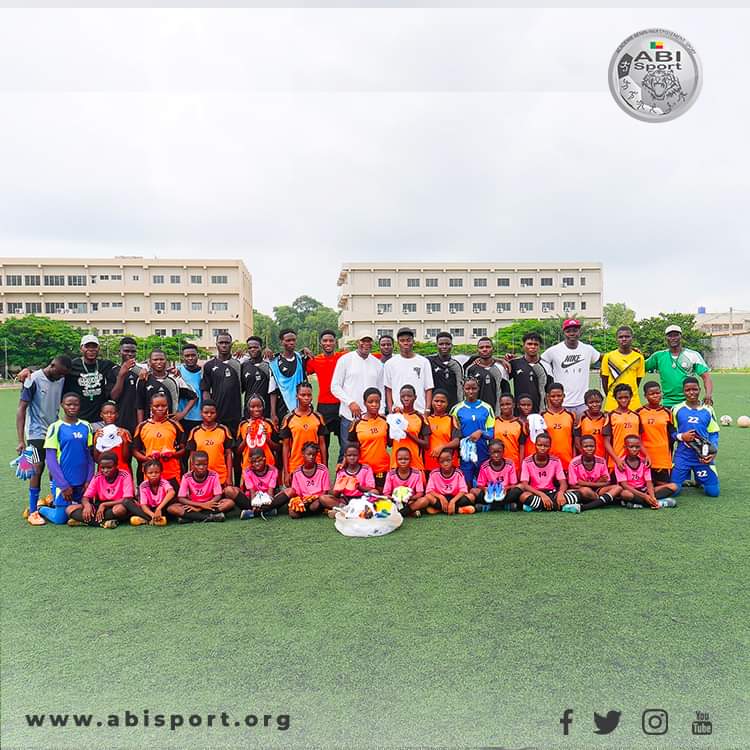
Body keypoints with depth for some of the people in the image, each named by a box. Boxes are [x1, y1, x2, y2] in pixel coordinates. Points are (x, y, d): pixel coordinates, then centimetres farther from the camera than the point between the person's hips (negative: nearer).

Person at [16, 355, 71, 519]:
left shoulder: (62, 380, 1)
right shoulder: (34, 380, -13)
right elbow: (21, 409, -12)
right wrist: (21, 440, -16)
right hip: (37, 433, -5)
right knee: (38, 468, -8)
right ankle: (33, 510, 2)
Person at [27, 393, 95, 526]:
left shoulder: (86, 427, 5)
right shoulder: (55, 427, -6)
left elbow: (89, 455, 8)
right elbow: (50, 458, -8)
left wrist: (89, 480, -1)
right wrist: (64, 485, -11)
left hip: (82, 482, 4)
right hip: (63, 481, -4)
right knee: (60, 518, 0)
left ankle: (52, 503, 35)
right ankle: (39, 509, 30)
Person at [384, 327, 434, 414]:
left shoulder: (424, 362, 6)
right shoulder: (390, 363, 7)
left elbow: (428, 388, 5)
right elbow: (388, 389, 9)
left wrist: (427, 410, -4)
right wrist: (390, 410, 0)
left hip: (420, 411, 0)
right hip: (397, 411, 0)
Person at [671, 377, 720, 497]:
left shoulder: (708, 410, 1)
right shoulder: (677, 409, -3)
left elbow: (714, 434, 4)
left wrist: (712, 452, -10)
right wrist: (681, 436, -17)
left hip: (703, 456, 1)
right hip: (682, 456, -1)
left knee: (713, 491, 0)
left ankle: (700, 479, 33)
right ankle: (684, 478, 30)